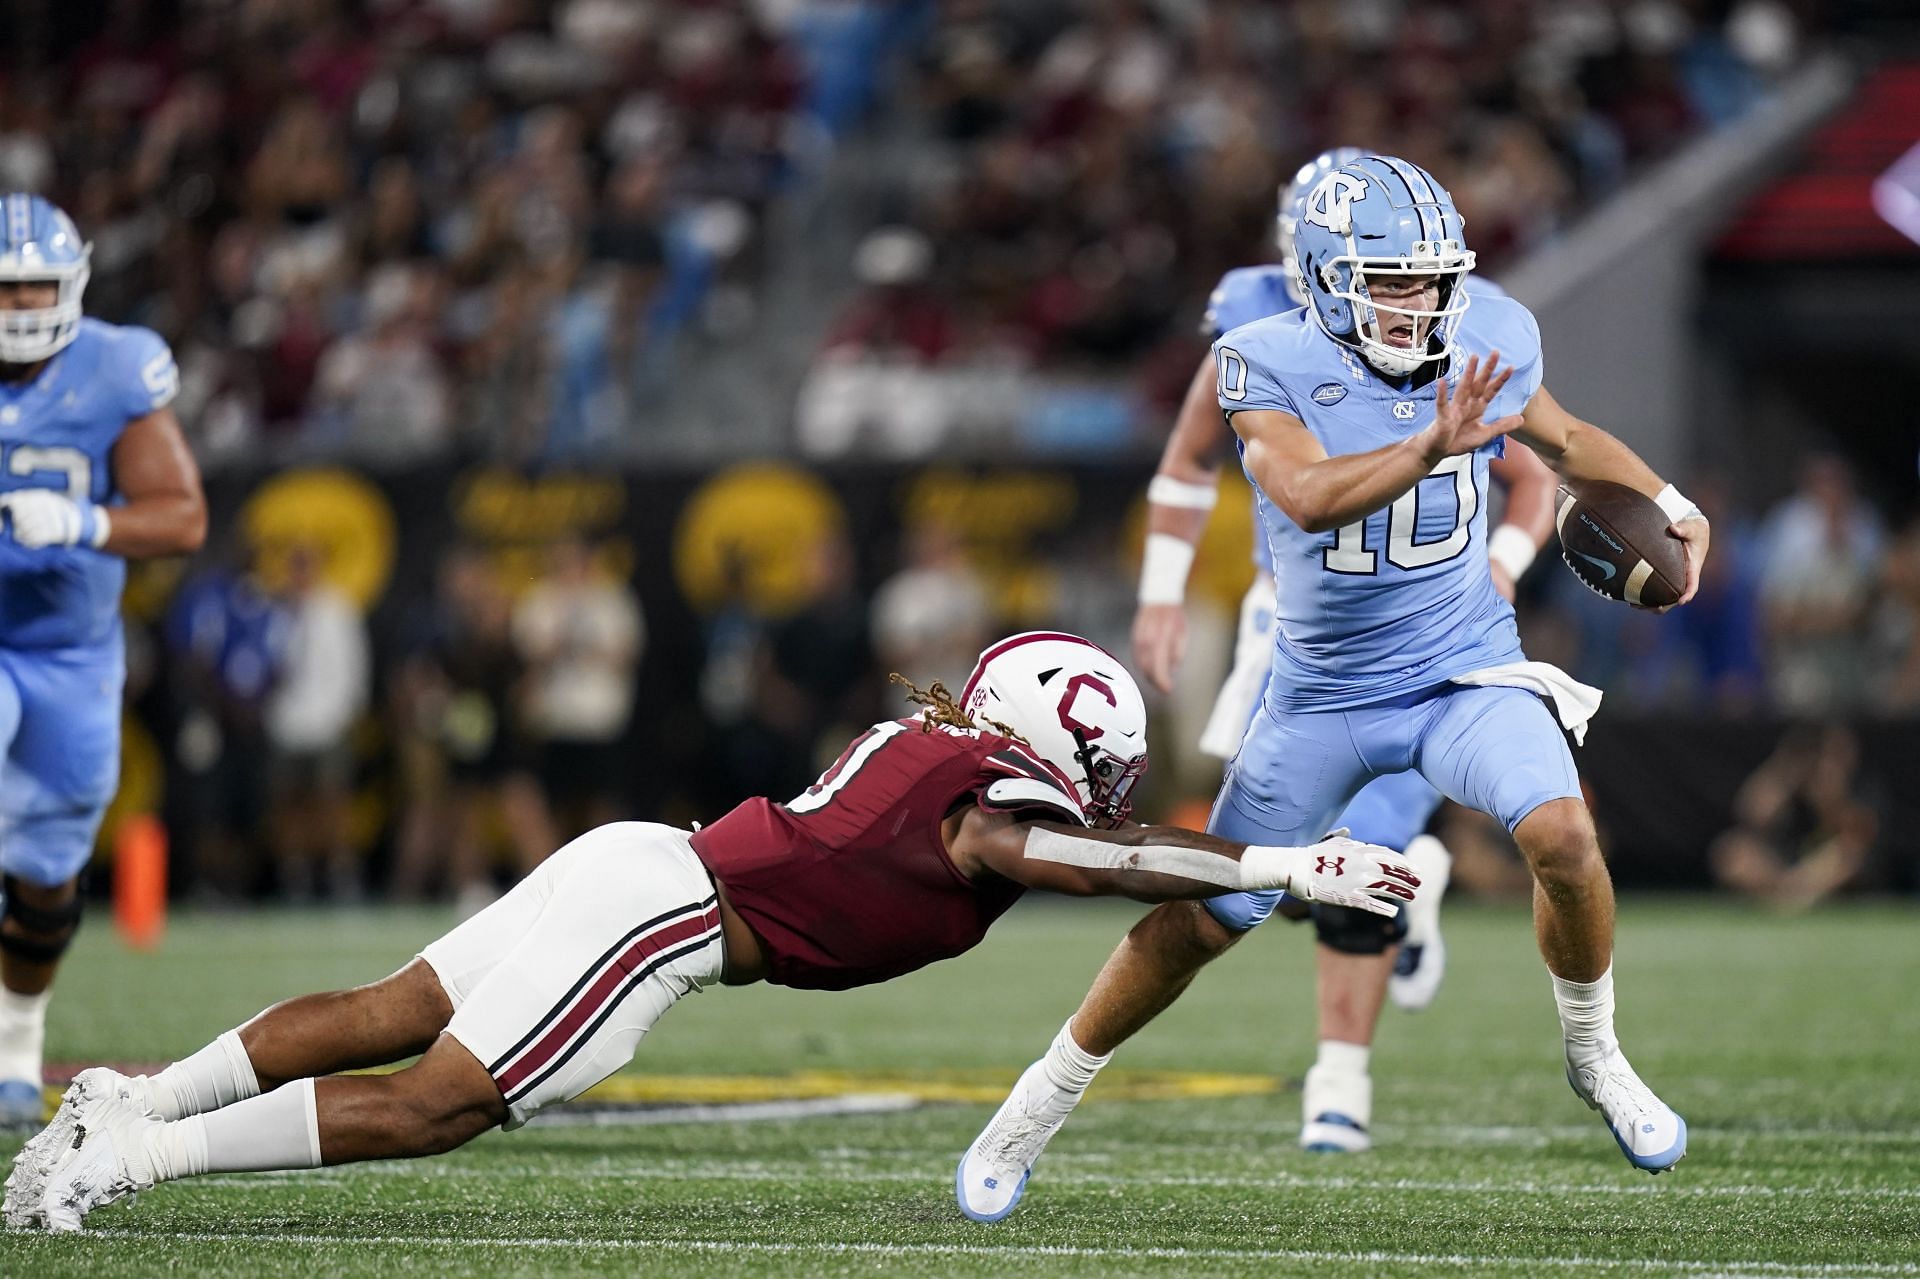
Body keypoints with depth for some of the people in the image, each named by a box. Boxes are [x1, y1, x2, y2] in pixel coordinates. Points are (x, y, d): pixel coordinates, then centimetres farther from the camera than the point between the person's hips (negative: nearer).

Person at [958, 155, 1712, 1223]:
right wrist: (1431, 447, -49)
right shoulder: (1272, 365, -18)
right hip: (1326, 697, -1)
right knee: (1200, 923, 4)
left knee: (1562, 834, -26)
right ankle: (1042, 1103, 25)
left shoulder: (1489, 342, -8)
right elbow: (1310, 496, -36)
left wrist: (1669, 504, 5)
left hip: (1467, 672, 1)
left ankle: (1596, 1057, 0)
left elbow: (1563, 438, 14)